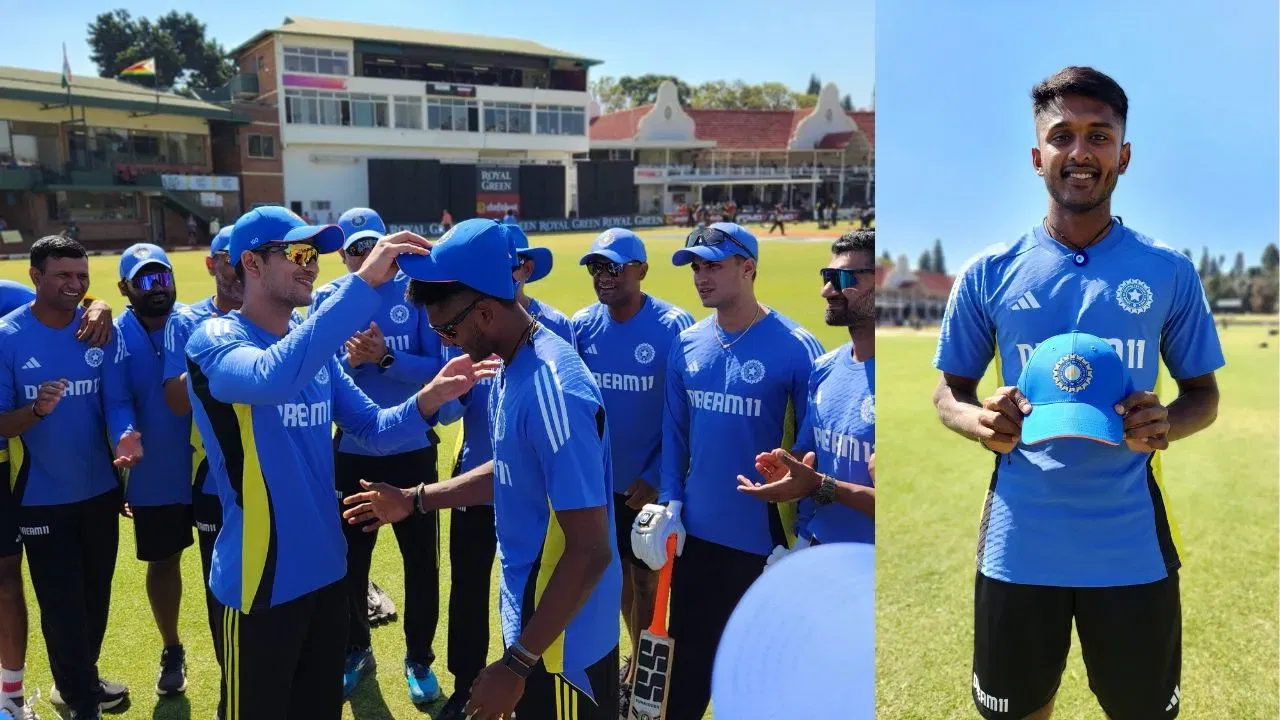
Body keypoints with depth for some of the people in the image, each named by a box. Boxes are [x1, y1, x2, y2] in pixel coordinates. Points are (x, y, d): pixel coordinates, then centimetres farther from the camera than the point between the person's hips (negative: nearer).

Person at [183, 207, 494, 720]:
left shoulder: (314, 345, 5)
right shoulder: (214, 340, -16)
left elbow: (374, 430, 5)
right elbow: (274, 377, -39)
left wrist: (428, 398, -16)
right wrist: (364, 283, -41)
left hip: (325, 570, 7)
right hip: (261, 581, -6)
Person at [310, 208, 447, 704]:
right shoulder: (326, 299, -2)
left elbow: (437, 369, -12)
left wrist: (386, 357, -25)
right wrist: (350, 361, -23)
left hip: (412, 451, -1)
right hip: (351, 453, 1)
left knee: (420, 560, 10)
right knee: (350, 560, 15)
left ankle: (419, 658, 29)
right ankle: (355, 650, 38)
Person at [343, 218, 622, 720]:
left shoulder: (552, 391, -29)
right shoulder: (514, 365, 2)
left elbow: (591, 551, -29)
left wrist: (517, 664, -24)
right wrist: (414, 502, 17)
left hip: (562, 638, -9)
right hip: (531, 614, 9)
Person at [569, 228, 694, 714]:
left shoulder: (674, 327, -16)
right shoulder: (582, 326, -3)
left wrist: (656, 477, -16)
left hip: (649, 481, -4)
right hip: (598, 476, 5)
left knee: (646, 575, 9)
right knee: (616, 566, 18)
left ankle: (641, 671, 27)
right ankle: (636, 655, 39)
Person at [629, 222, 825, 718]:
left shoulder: (795, 348, -15)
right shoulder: (687, 344, 1)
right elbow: (675, 431, 9)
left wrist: (806, 533, -10)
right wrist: (668, 502, 3)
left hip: (765, 534, -4)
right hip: (696, 529, 5)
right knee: (688, 654, 20)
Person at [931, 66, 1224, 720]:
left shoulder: (1169, 271, 0)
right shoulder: (988, 273, -1)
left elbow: (1204, 393, 8)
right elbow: (949, 393, 6)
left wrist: (1167, 423, -15)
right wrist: (981, 422, -17)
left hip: (1132, 547, 0)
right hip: (1018, 545, 0)